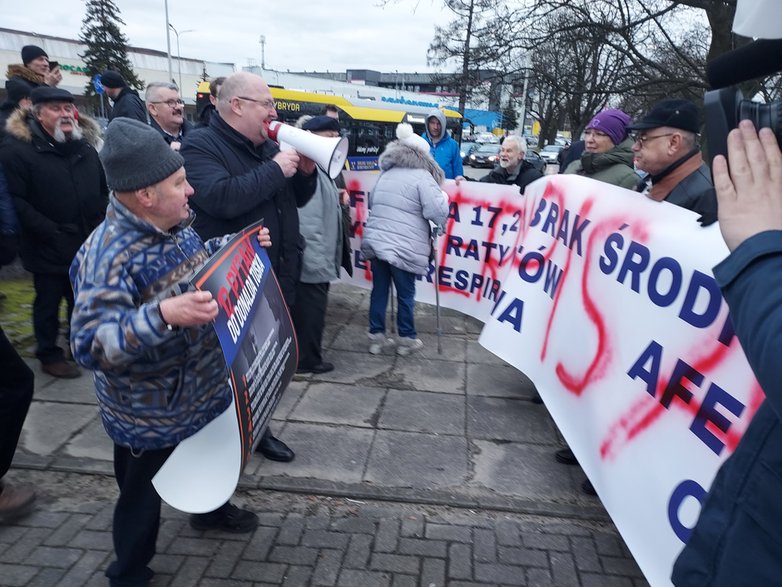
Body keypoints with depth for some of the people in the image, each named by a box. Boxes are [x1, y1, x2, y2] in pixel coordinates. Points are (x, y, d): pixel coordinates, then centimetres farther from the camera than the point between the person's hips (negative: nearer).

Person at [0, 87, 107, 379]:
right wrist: (50, 231, -19)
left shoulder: (85, 145, 8)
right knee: (48, 303, 9)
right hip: (48, 248, -5)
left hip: (87, 244, 5)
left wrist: (101, 223, 3)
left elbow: (103, 190, 14)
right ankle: (49, 354, 25)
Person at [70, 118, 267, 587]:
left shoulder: (176, 224, -4)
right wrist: (163, 315, -49)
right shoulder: (109, 254, -30)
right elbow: (91, 345, -36)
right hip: (149, 411, -8)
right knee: (144, 494, 15)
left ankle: (211, 508, 60)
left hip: (204, 385, 8)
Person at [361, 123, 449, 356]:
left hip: (375, 241, 6)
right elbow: (438, 213, -14)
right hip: (403, 248, -6)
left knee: (379, 290, 14)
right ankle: (407, 339, 21)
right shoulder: (422, 176, -8)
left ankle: (376, 336, 21)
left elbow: (373, 203, 29)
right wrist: (443, 197, 5)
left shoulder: (385, 174, 16)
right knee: (405, 294, 8)